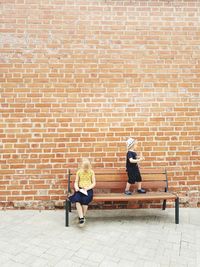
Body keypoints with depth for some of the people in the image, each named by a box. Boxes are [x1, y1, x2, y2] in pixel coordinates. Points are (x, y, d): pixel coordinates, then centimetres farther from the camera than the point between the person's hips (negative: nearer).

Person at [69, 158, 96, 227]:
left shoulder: (91, 172, 7)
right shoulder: (79, 172, 9)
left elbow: (94, 183, 5)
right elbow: (76, 182, 11)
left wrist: (87, 188, -11)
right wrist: (76, 187, -11)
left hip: (88, 190, -1)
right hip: (80, 189, 1)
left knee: (85, 200, -32)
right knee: (77, 200, -31)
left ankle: (83, 216, -10)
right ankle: (81, 218, -27)